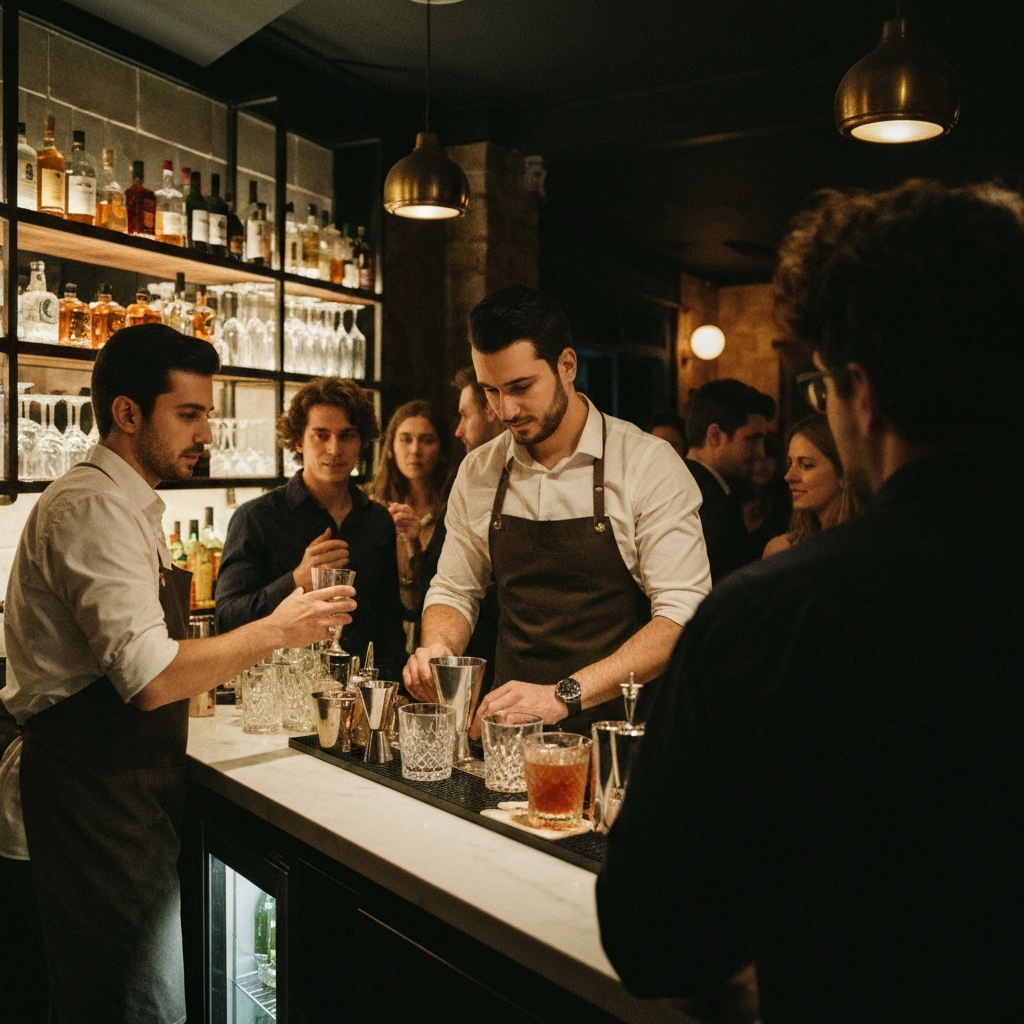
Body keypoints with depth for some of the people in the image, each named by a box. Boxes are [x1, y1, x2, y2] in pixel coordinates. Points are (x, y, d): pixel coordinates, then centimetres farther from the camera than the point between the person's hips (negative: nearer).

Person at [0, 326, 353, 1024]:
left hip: (124, 793, 10)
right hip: (95, 797, -10)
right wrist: (273, 632, -17)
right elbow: (151, 677, -26)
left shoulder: (126, 506, 16)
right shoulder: (94, 508, -18)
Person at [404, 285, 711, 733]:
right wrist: (438, 647, -7)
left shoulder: (648, 464, -6)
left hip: (618, 730, -3)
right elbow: (453, 590, 16)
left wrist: (565, 695, -23)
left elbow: (682, 614, -13)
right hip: (512, 733, 4)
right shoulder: (477, 473, 7)